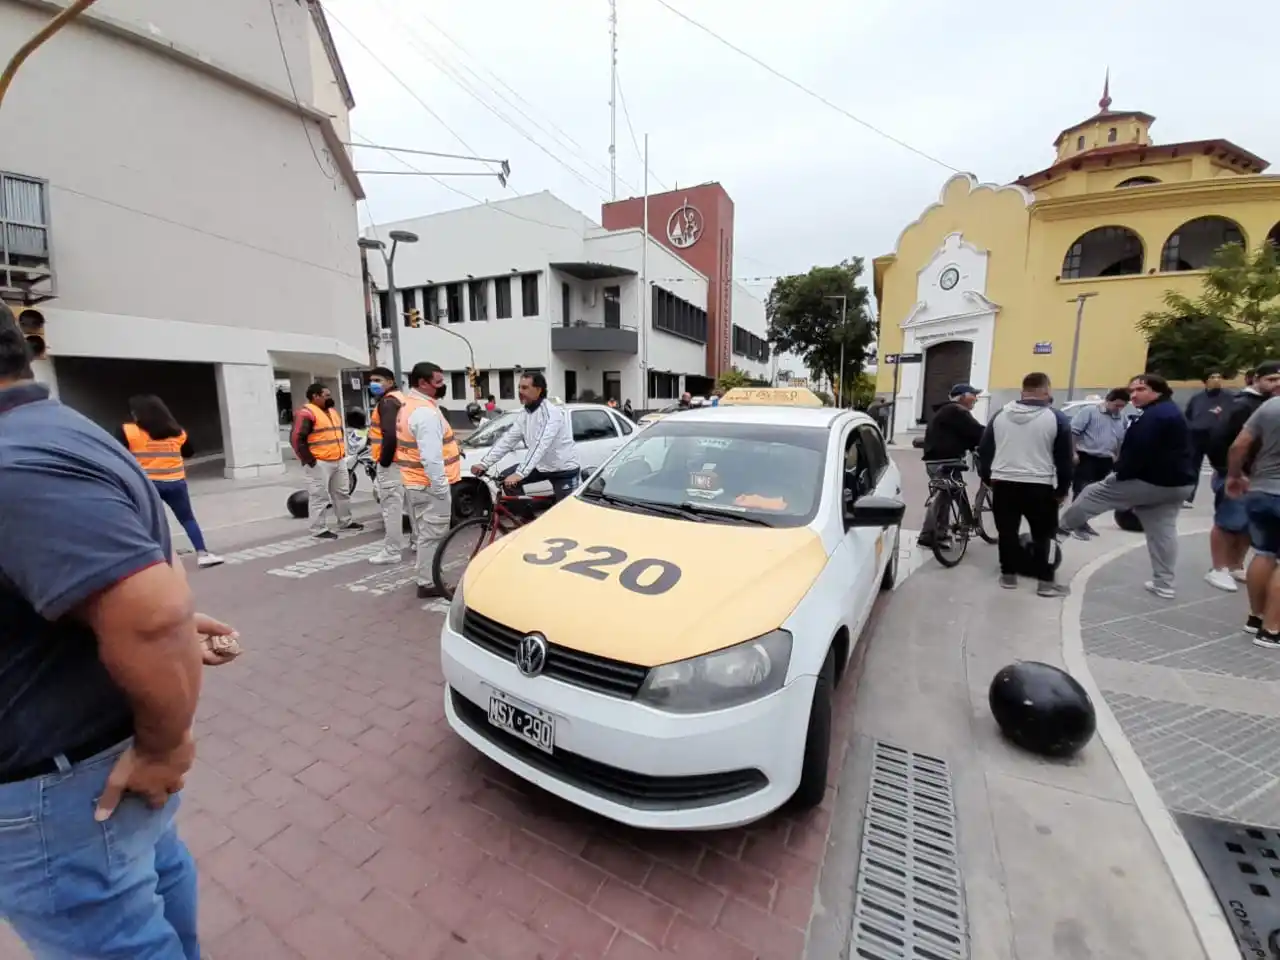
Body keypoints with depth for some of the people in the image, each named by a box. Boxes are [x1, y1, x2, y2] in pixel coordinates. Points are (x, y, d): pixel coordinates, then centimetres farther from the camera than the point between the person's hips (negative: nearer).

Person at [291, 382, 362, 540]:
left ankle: (345, 522, 29)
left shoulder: (332, 411, 16)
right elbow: (297, 439, -19)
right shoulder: (306, 413, -14)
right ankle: (319, 530, 4)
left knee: (341, 493, 17)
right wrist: (309, 460, -18)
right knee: (320, 497, -4)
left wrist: (342, 451, 20)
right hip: (319, 464, -9)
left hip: (338, 461, 9)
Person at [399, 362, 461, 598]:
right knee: (432, 536, -1)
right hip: (429, 484, -11)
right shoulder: (425, 412, -21)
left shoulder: (407, 406, 14)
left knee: (424, 535, 19)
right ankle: (428, 584, 7)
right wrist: (440, 487, -22)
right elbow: (431, 457, -26)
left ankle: (426, 579, 30)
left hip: (414, 482, 11)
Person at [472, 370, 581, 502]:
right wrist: (484, 463, -10)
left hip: (564, 469, -7)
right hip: (542, 465, 8)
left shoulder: (552, 412, -25)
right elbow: (508, 439, 0)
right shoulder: (525, 413, 2)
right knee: (506, 478, 0)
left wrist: (519, 473, -45)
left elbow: (540, 445, -36)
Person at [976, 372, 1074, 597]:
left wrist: (986, 477, 19)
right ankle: (1045, 582, 12)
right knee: (1044, 534, 8)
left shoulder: (1000, 414, 6)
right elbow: (1065, 459, -1)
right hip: (1039, 486, -2)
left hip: (1003, 483, 3)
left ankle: (1008, 575, 17)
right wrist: (1062, 489, 9)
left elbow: (984, 449, 10)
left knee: (1007, 531, 10)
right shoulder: (1057, 418, -3)